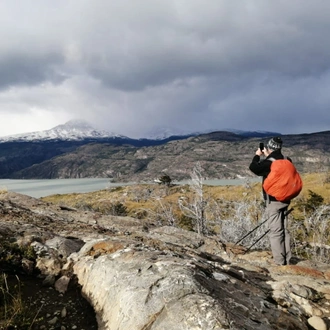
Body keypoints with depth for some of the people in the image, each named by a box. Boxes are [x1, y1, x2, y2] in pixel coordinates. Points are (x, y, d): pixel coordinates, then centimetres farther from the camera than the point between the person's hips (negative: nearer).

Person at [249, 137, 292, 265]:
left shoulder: (268, 162, -17)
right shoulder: (287, 161, 4)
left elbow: (253, 168, -7)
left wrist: (257, 156, 7)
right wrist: (268, 156, 19)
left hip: (273, 201, -7)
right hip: (285, 200, 7)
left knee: (275, 232, -3)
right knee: (284, 230, 14)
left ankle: (279, 262, 1)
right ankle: (286, 260, 21)